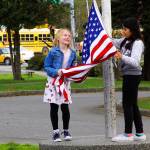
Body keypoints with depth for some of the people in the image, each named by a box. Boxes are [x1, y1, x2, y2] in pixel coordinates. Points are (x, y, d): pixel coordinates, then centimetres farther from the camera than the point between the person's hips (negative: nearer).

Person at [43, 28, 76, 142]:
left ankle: (66, 131, 17)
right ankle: (56, 132, 12)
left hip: (65, 82, 3)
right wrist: (56, 72, -21)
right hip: (54, 81, -3)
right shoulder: (53, 52, -9)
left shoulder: (72, 53, 4)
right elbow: (46, 67, -7)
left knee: (65, 107, 2)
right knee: (54, 107, 2)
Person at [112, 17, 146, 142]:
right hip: (128, 75, 9)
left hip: (133, 75, -9)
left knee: (127, 104, -4)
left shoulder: (137, 43, -16)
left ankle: (128, 134, 3)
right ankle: (140, 133, 17)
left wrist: (122, 57, -43)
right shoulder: (125, 41, 9)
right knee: (132, 105, 11)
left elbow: (135, 62, -27)